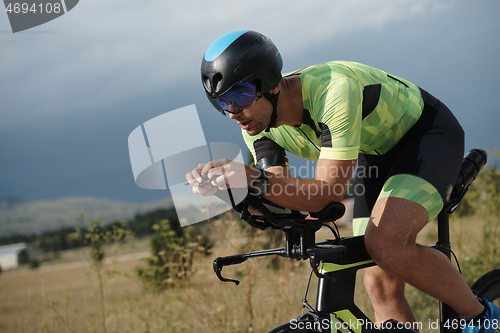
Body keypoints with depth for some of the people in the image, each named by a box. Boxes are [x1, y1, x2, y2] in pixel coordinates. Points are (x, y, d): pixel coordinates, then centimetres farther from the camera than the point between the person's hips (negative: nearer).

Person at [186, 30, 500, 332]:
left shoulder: (333, 90, -37)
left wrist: (255, 180, -53)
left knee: (386, 244, -31)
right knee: (381, 286, -1)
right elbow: (279, 194, -13)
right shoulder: (260, 125, -14)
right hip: (378, 150, 8)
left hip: (427, 132, -8)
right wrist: (227, 186, -32)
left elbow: (330, 191, -39)